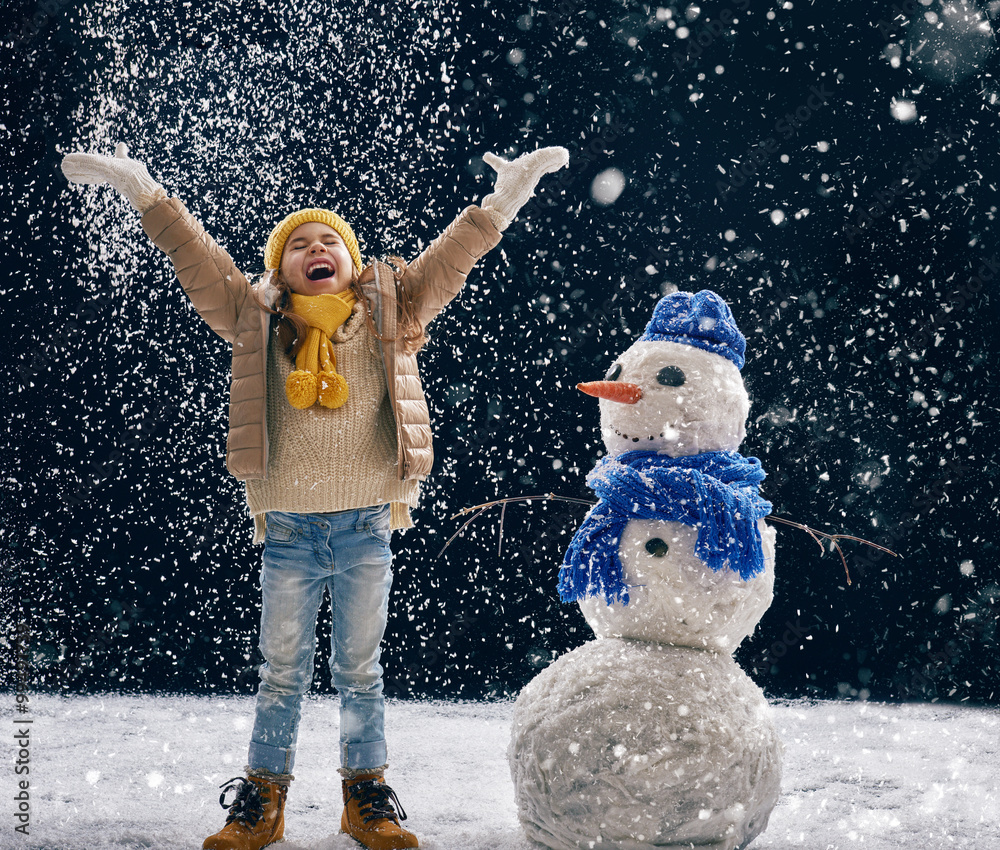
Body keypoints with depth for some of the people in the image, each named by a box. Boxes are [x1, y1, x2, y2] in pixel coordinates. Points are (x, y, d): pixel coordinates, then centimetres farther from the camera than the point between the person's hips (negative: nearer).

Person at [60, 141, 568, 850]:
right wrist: (145, 194, -4)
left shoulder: (391, 312, 4)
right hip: (289, 531, 0)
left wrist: (506, 197, -5)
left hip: (367, 528, 0)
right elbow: (198, 259, 2)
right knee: (281, 673, 8)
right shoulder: (257, 321, 4)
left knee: (360, 671, 10)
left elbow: (451, 257, 2)